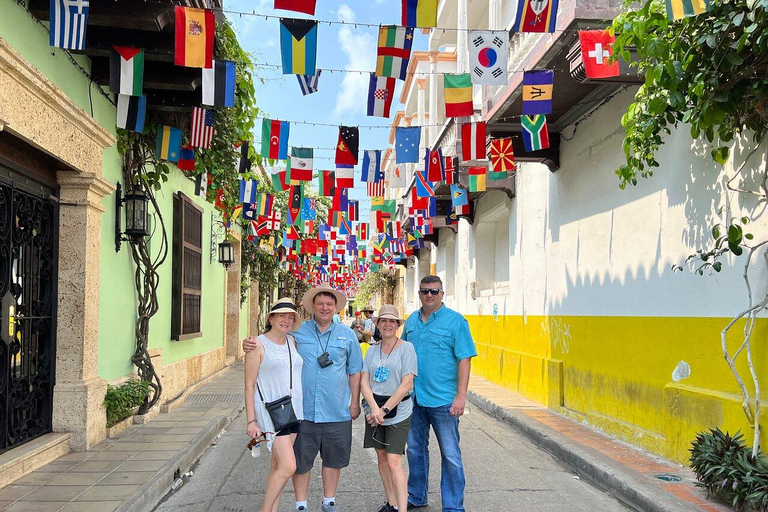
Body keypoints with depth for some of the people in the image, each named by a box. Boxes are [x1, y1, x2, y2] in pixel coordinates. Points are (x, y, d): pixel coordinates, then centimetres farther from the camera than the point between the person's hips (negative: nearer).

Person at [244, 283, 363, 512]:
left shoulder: (347, 334, 5)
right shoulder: (296, 330, 1)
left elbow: (354, 371, 11)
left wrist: (355, 402, 7)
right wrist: (249, 344, -15)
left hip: (337, 411, 2)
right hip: (303, 409, -1)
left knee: (334, 459, 15)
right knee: (301, 460, 8)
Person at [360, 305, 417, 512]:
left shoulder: (406, 348, -6)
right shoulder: (372, 351, 7)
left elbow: (406, 385, -12)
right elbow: (364, 382, 1)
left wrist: (384, 409, -14)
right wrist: (374, 408, -14)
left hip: (398, 412, -5)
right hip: (374, 410, 5)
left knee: (394, 462, -9)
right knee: (381, 457, 13)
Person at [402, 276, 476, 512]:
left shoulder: (455, 321, -7)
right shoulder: (411, 321, 9)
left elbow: (464, 360, -11)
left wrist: (461, 396, -17)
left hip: (443, 399, -5)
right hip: (413, 397, 6)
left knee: (450, 455, 3)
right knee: (415, 450, 17)